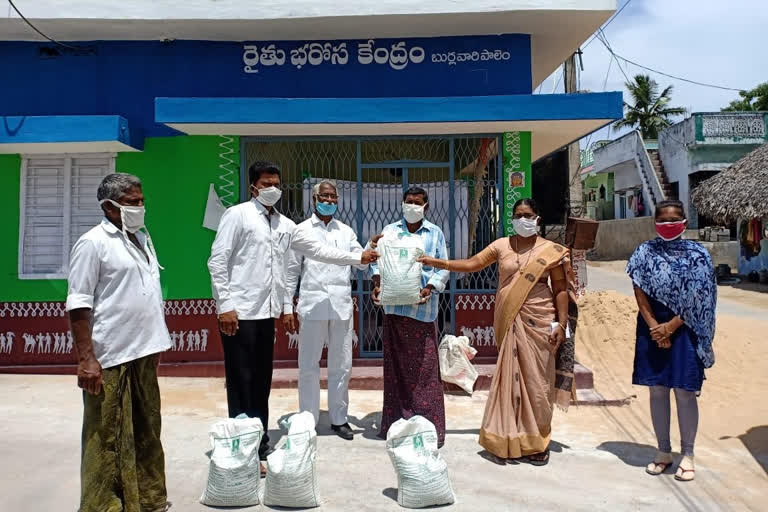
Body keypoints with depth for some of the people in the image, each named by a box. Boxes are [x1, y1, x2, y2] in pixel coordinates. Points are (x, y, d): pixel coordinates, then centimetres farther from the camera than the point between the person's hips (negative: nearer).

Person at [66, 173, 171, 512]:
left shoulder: (142, 239, 13)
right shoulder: (93, 243, -10)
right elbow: (78, 304, -13)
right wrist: (85, 358, -18)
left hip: (143, 354, 8)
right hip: (110, 359, -8)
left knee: (147, 432, 17)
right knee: (109, 439, 1)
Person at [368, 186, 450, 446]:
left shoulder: (435, 233, 7)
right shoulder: (390, 231, 10)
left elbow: (443, 267, 4)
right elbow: (377, 260, 6)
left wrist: (430, 287, -12)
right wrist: (377, 282, -12)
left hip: (423, 307, -1)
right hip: (395, 305, 2)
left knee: (425, 366, -1)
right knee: (396, 363, 7)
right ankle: (397, 422, 19)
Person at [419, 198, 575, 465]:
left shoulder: (552, 251, 0)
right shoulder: (502, 245, 6)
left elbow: (561, 290, 1)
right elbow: (472, 264, 4)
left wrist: (562, 325, -5)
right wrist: (438, 263, -6)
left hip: (538, 322, -2)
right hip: (509, 322, 2)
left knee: (535, 379, 2)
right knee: (510, 377, 6)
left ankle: (536, 442, 16)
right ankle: (511, 440, 18)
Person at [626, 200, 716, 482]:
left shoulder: (697, 254, -1)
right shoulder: (645, 252, 3)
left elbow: (699, 298, -6)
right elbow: (640, 293, -1)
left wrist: (672, 326, -13)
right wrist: (654, 327, -9)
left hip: (684, 330, -2)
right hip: (652, 327, 2)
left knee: (684, 392, 2)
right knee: (657, 391, 8)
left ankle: (687, 454, 18)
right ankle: (664, 451, 22)